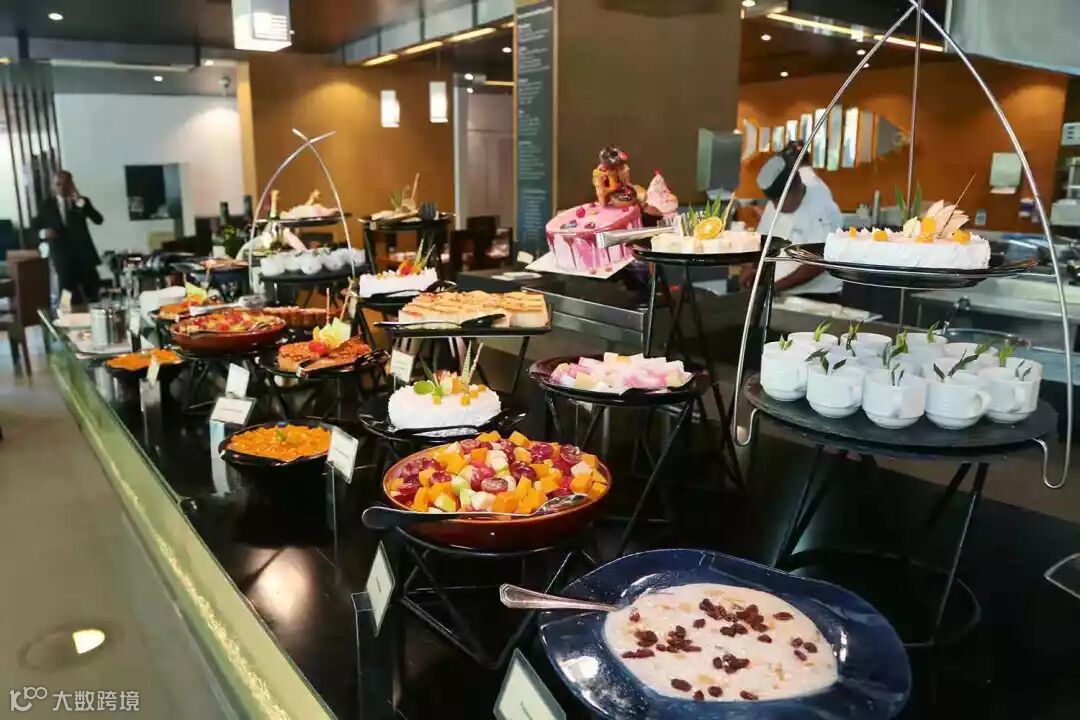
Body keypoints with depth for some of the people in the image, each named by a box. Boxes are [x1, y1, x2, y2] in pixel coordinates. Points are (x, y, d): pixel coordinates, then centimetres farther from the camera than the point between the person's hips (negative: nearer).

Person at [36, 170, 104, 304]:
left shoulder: (82, 201, 4)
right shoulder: (47, 205, 6)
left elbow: (98, 220, -10)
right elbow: (36, 226, 13)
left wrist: (80, 202, -18)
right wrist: (43, 232, -10)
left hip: (83, 253, 1)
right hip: (62, 255, 0)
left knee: (93, 291, 5)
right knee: (69, 296, -3)